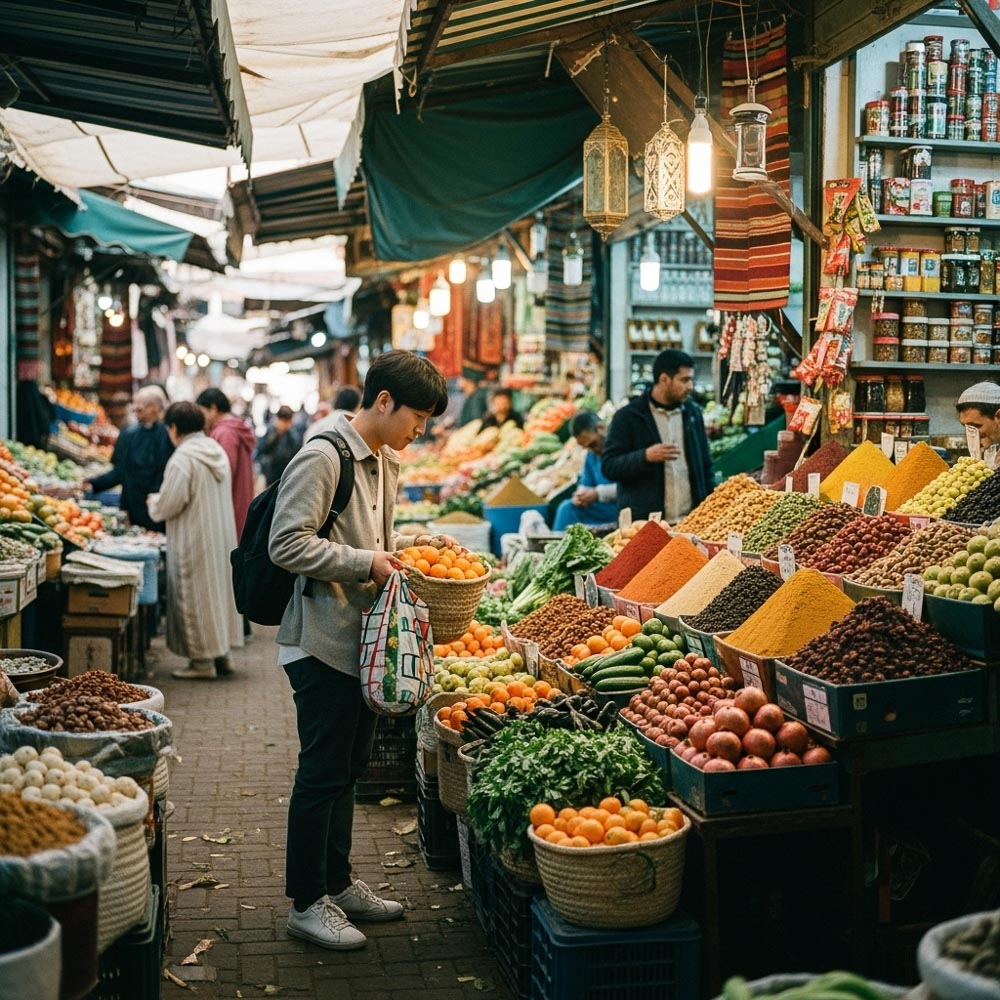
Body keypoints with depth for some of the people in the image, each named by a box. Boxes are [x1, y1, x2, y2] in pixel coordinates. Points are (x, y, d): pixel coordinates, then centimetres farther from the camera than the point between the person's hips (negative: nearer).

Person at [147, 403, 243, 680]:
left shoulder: (182, 459, -18)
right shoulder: (217, 451, 8)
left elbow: (168, 506, -19)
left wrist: (154, 502, 4)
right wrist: (162, 502, 21)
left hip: (194, 541, -8)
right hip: (222, 535, 8)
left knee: (195, 597, 1)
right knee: (218, 588, 15)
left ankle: (202, 661, 5)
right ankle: (221, 654, 22)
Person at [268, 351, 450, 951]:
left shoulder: (386, 462, 13)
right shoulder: (323, 458, -16)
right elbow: (288, 545, -22)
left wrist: (409, 545, 7)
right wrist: (367, 562, -21)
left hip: (363, 640, 9)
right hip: (324, 642, -9)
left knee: (350, 766, 18)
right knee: (323, 772, 0)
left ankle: (337, 881, 32)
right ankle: (307, 902, 14)